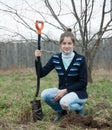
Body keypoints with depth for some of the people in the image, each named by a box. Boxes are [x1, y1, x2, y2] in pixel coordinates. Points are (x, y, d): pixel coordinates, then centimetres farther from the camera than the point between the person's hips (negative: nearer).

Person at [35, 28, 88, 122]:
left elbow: (83, 82, -14)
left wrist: (65, 90, -22)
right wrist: (37, 59, -22)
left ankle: (79, 108, 0)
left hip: (78, 92, -4)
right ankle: (61, 111, 6)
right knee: (45, 94, -22)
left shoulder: (80, 59, -15)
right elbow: (41, 74, -7)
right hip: (63, 91, 5)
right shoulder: (55, 58, -4)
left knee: (64, 102, -35)